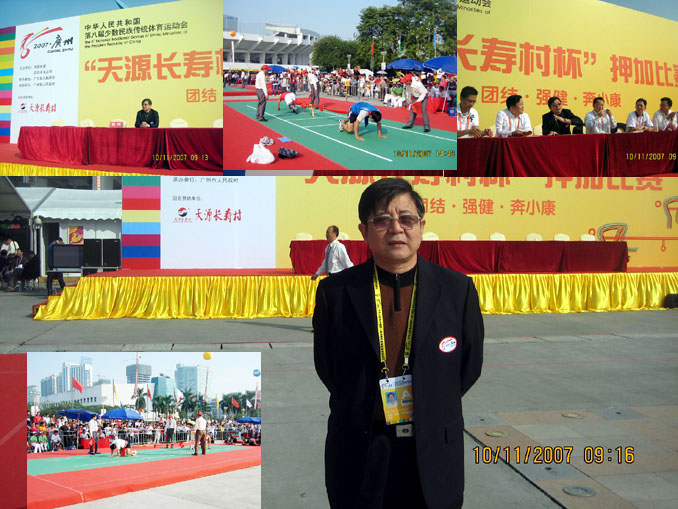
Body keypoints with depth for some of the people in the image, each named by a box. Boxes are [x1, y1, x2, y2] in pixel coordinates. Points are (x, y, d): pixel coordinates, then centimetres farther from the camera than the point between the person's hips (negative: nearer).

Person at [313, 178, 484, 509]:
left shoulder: (457, 288, -3)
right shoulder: (335, 291, -4)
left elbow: (470, 364, 5)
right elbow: (325, 367, 4)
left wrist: (430, 408, 3)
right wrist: (363, 409, 2)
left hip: (434, 452, 1)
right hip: (358, 453, 0)